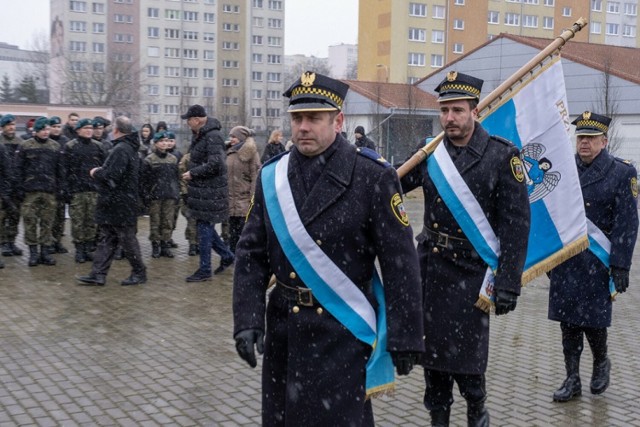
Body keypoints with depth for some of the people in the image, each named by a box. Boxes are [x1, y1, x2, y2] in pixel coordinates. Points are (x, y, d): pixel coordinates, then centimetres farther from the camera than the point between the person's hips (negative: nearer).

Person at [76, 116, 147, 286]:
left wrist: (96, 173, -8)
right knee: (106, 239, 9)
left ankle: (139, 273, 11)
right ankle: (98, 274, 11)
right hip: (116, 203, 10)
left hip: (119, 205, -10)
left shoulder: (121, 150, -19)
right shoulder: (130, 148, 14)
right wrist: (101, 171, 12)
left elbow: (112, 176, -26)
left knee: (127, 239, 1)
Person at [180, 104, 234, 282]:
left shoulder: (213, 136, -18)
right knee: (204, 226, 15)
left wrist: (193, 173, -17)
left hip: (210, 191, -9)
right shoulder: (199, 135, 11)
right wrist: (189, 168, 8)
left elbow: (214, 164, -26)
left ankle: (205, 270, 6)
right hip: (201, 189, 9)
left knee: (204, 227, -3)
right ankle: (226, 255, 29)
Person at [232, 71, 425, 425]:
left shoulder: (373, 177, -9)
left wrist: (404, 337, -9)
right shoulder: (271, 177, 3)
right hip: (283, 328, 4)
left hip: (343, 330, -4)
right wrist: (247, 320, -6)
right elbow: (251, 254, 4)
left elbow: (400, 261, -9)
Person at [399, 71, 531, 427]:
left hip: (471, 271, -4)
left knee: (465, 354, 0)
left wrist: (508, 283, -13)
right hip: (430, 265, 4)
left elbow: (516, 224, -10)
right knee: (431, 346, 12)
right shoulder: (430, 152, 3)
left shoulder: (502, 156, -9)